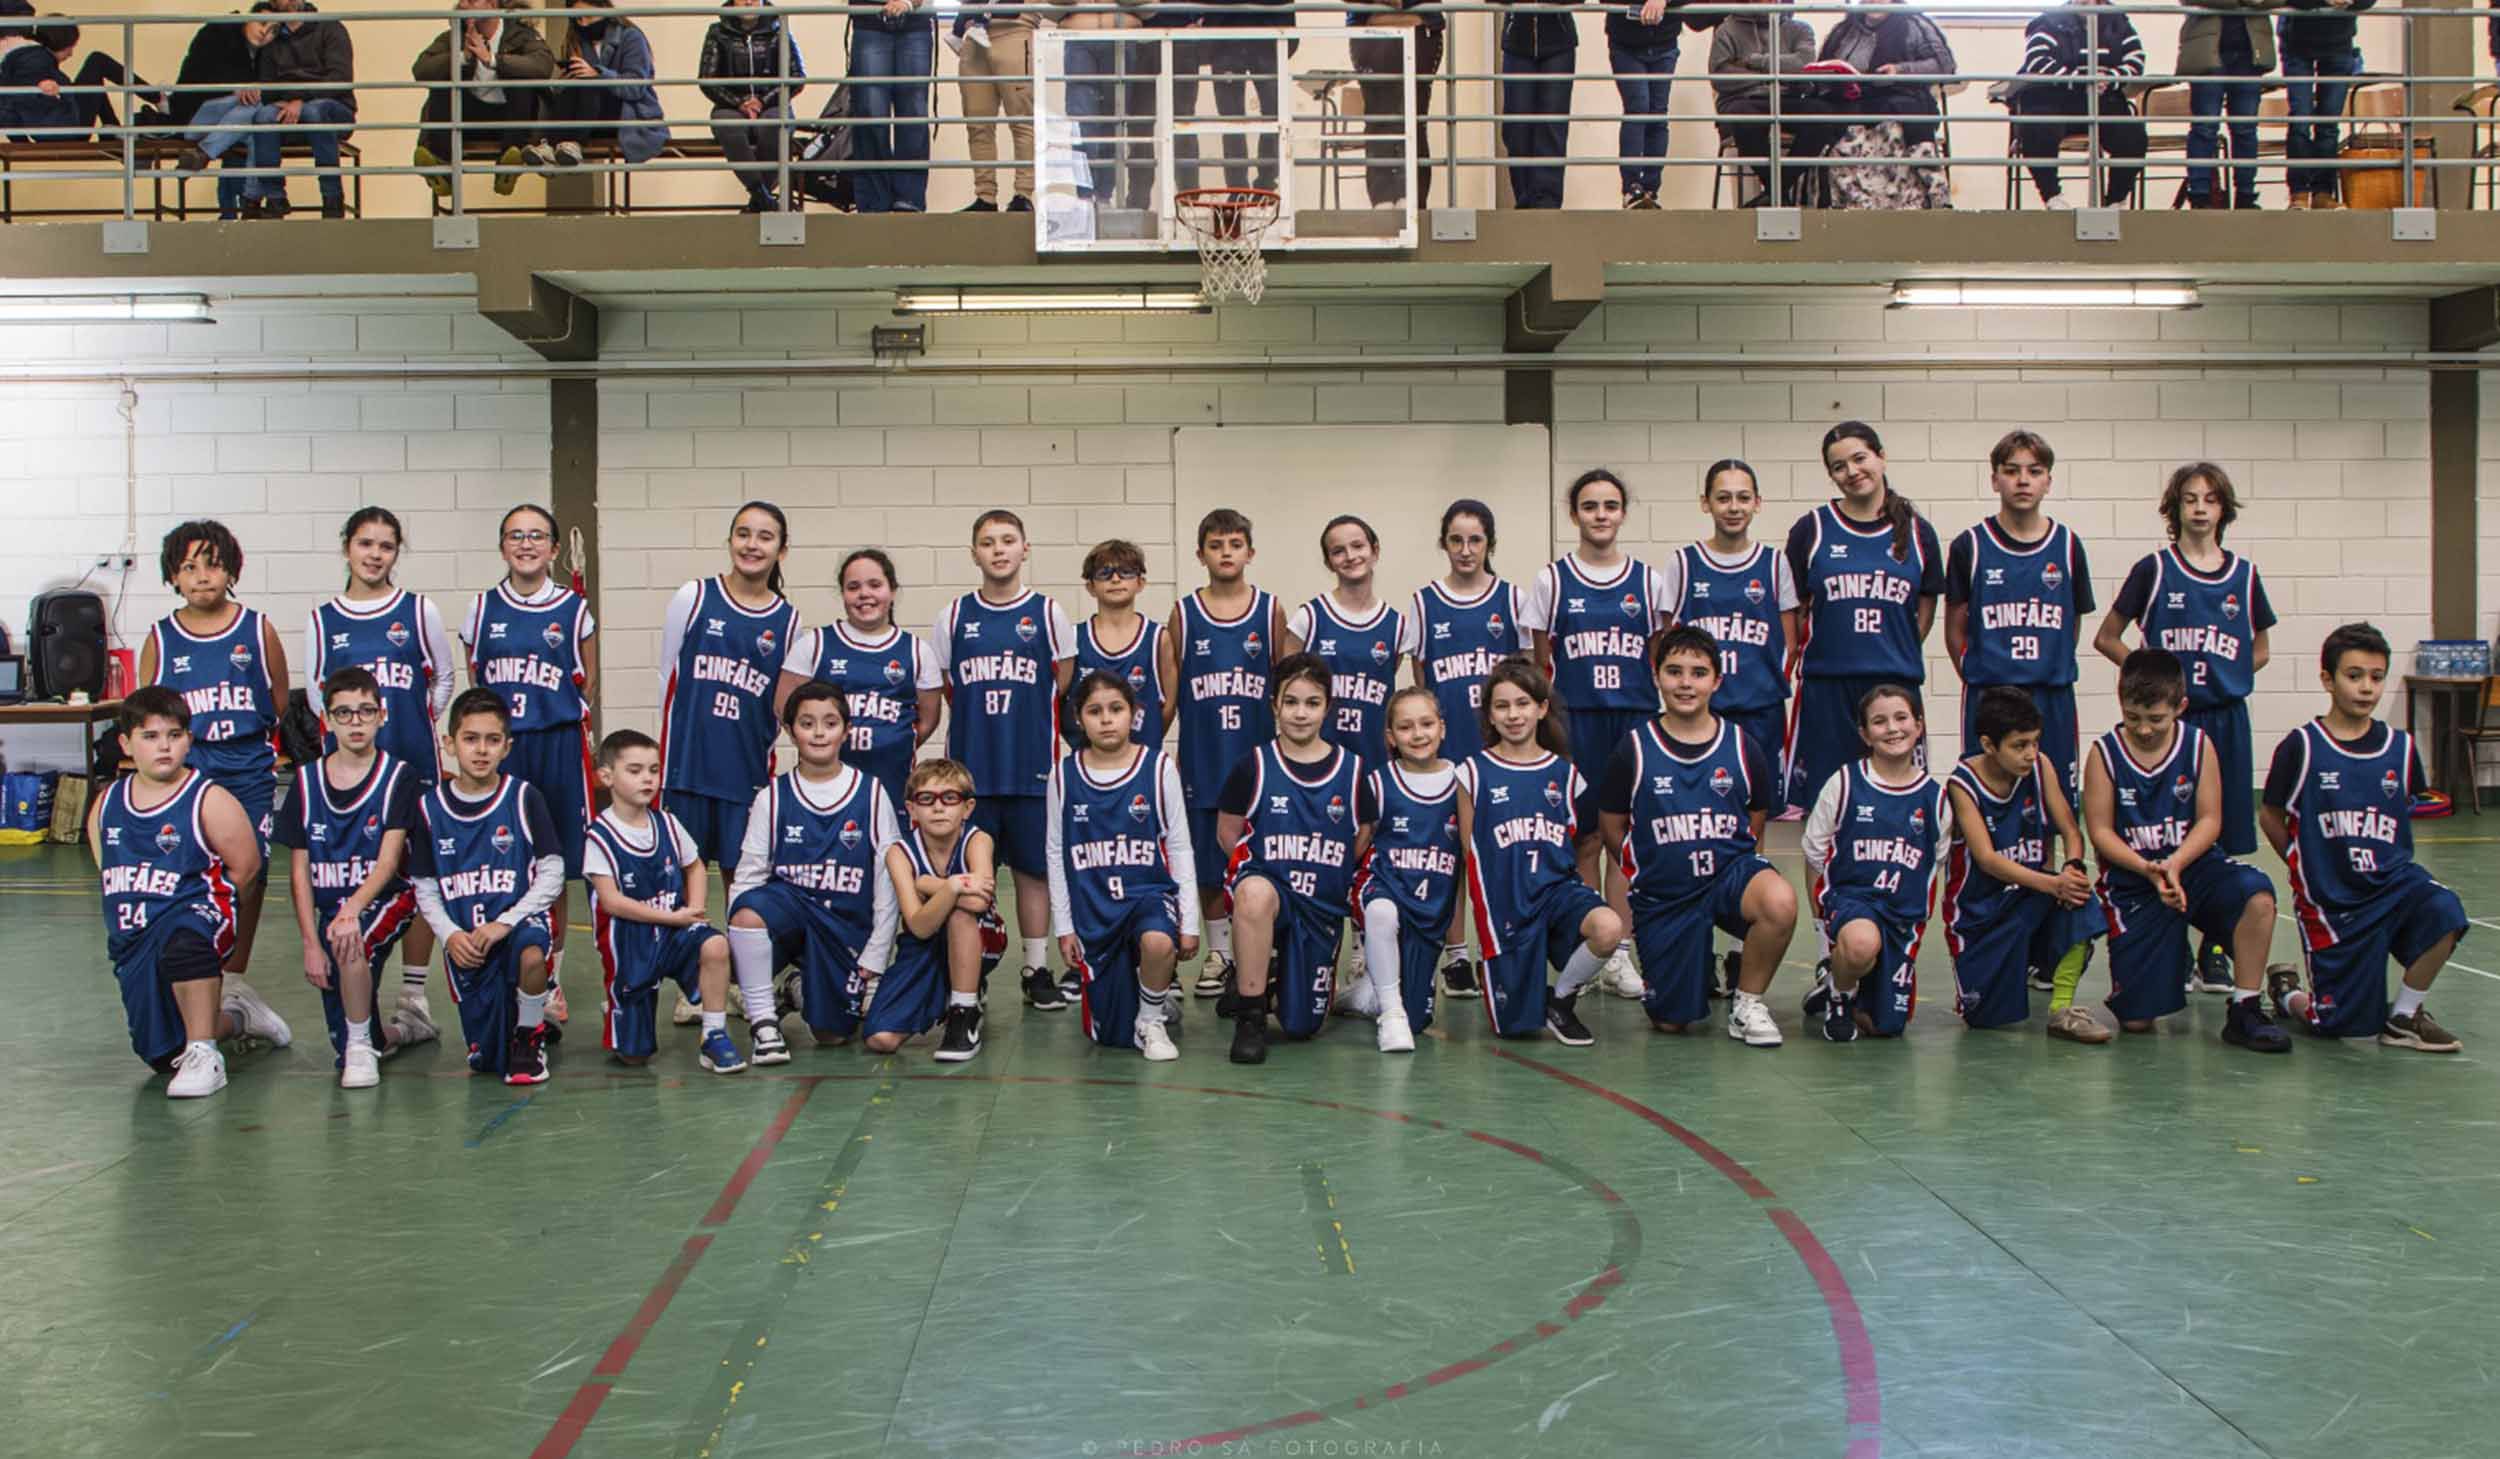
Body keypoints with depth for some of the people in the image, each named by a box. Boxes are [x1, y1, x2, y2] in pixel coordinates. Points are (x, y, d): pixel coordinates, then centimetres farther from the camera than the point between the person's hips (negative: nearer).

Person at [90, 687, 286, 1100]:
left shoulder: (210, 801, -7)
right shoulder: (106, 805, 9)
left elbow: (245, 867, -5)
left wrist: (207, 905, -6)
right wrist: (127, 917, 11)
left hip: (193, 913, -6)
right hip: (132, 942, 6)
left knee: (183, 940, -45)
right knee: (160, 1055, 7)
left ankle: (204, 1056, -26)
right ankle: (234, 1016, 39)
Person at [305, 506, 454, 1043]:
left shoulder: (418, 611, 4)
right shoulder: (323, 620, 7)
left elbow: (443, 680, 12)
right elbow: (314, 696, 13)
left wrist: (417, 726, 4)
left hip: (413, 762, -1)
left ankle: (414, 997, 7)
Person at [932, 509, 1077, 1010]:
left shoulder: (1048, 614, 2)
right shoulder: (954, 617, 6)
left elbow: (1065, 689, 5)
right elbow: (943, 691, 11)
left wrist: (1027, 727, 1)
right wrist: (981, 728, 5)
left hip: (1032, 767, -1)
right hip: (969, 768, 1)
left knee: (1032, 869, 5)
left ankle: (1038, 970, 14)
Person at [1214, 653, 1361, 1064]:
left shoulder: (1352, 770, 1)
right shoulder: (1255, 767, -3)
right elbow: (1227, 833, 4)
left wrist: (1330, 877, 2)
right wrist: (1266, 868, -2)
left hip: (1322, 906, 3)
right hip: (1267, 881, -2)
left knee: (1302, 1026, 2)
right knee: (1255, 892, -43)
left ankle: (1275, 981, 39)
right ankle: (1249, 1016, -27)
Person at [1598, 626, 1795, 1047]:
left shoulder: (1743, 748, -1)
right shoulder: (1634, 749, -4)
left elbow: (1756, 825, 12)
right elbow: (1610, 827, 6)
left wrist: (1734, 867, 4)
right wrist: (1649, 872, 7)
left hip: (1730, 870, 0)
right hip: (1662, 896, 0)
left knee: (1780, 901, -36)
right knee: (1671, 1023, -1)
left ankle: (1747, 1001, -8)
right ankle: (1700, 969, 37)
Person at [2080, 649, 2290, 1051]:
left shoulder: (2198, 745, -2)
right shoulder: (2104, 753, -6)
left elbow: (2210, 819, -3)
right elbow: (2100, 830, -7)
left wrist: (2175, 864, -20)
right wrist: (2147, 869, -22)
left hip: (2191, 867, 2)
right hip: (2131, 881, -2)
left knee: (2257, 894, -33)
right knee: (2136, 1021, -7)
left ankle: (2245, 1011, -18)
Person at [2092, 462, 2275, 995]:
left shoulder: (2243, 576, 8)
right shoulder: (2154, 570, 0)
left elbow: (2260, 650, 19)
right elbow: (2106, 638, 3)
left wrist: (2227, 675, 2)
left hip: (2225, 717, 3)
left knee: (2221, 839, 5)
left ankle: (2213, 953, 13)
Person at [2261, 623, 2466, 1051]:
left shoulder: (2399, 747, 2)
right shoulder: (2302, 747, -9)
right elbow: (2270, 816, 3)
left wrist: (2388, 867, 8)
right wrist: (2309, 871, 6)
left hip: (2391, 879, 3)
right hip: (2332, 903, -3)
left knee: (2443, 912, -31)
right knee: (2348, 1026, -3)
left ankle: (2404, 1016, -5)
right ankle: (2286, 992, 33)